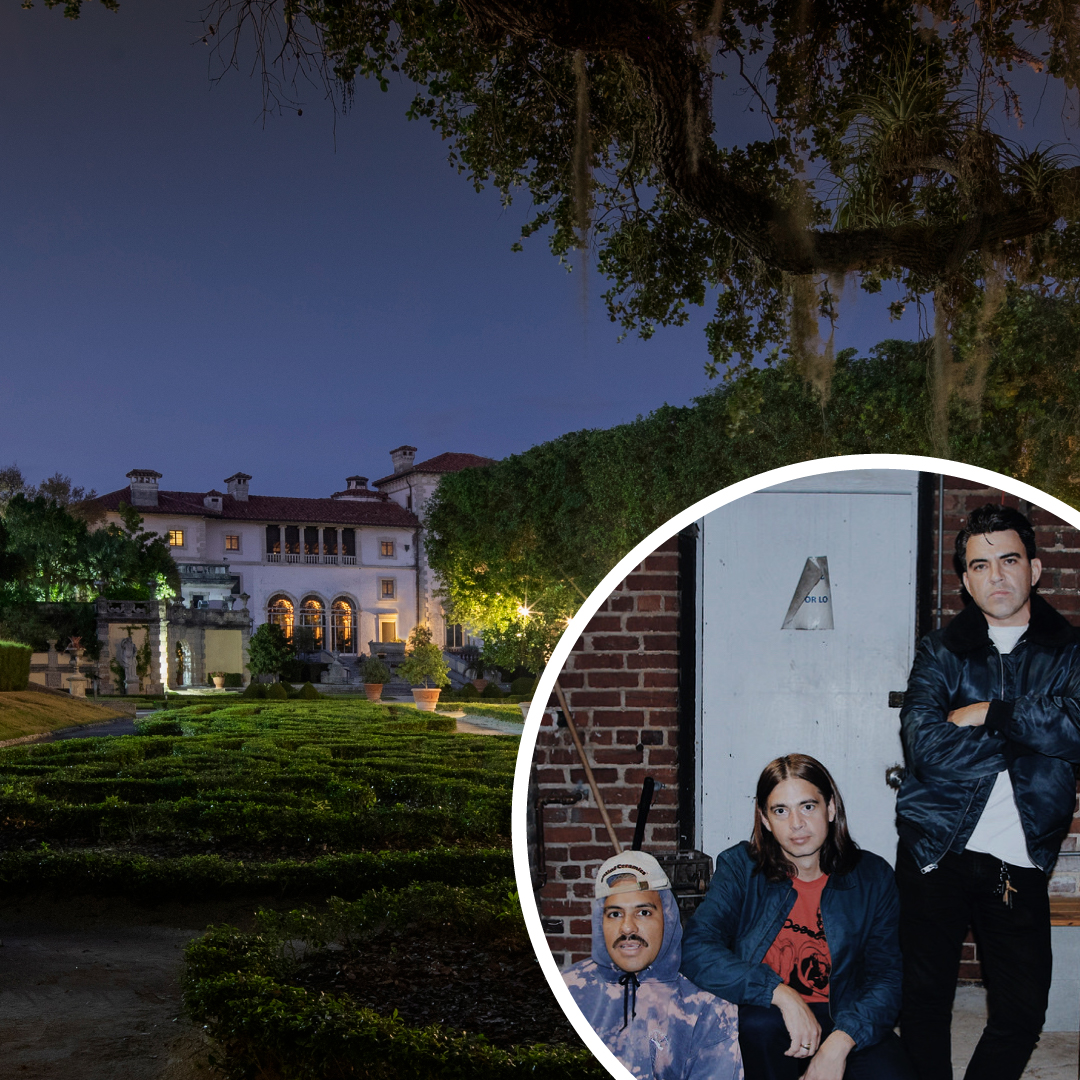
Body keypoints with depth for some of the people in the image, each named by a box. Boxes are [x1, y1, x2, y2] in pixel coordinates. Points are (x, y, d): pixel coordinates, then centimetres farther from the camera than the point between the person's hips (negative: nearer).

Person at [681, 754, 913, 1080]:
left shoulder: (872, 877, 2)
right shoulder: (740, 868, -2)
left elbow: (887, 977, -3)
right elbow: (695, 950, -14)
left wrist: (840, 1042, -20)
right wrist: (782, 995, -24)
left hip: (842, 1022, 0)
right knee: (759, 1022, -34)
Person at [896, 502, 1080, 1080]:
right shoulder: (941, 650, 5)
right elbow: (925, 746, -13)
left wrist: (988, 714, -13)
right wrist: (1028, 735, -9)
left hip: (1021, 861, 1)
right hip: (936, 852, -1)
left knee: (1023, 1014, 6)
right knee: (924, 1001, 7)